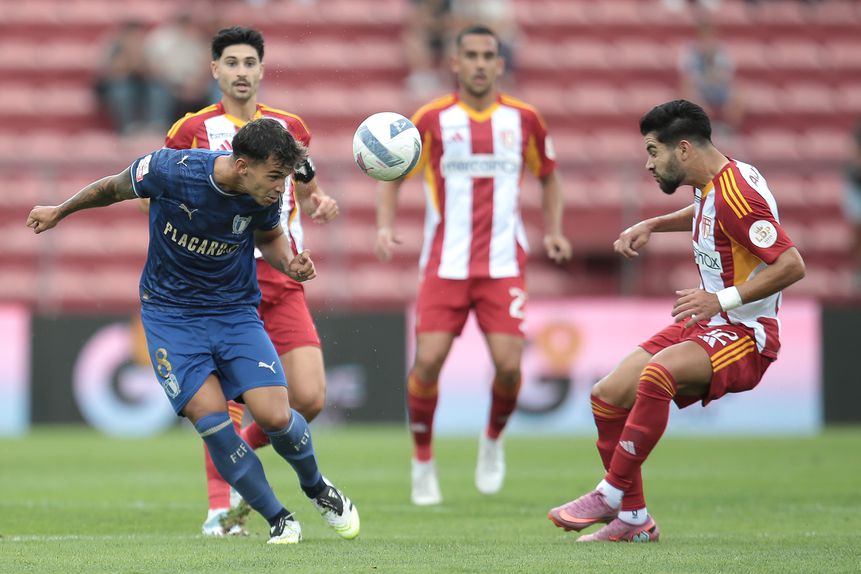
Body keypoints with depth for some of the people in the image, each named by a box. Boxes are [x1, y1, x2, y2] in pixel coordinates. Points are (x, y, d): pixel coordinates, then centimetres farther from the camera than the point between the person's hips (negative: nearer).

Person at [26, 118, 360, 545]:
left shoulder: (266, 195, -12)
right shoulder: (171, 170, -22)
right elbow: (115, 188, -1)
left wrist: (289, 264, -10)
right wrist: (60, 212, 14)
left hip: (235, 310, 2)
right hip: (170, 313, -2)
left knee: (275, 417, -14)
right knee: (211, 418, -18)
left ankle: (316, 488, 18)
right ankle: (278, 519, -2)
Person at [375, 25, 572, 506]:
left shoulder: (523, 119, 4)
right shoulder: (432, 119, 0)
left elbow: (548, 175, 19)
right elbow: (394, 175, 10)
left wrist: (554, 231, 6)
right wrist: (385, 227, -6)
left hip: (503, 263, 1)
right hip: (445, 263, -1)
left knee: (509, 364, -11)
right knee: (429, 360, -12)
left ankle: (494, 440, 20)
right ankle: (423, 462, 9)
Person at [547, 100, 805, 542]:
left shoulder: (735, 195, -22)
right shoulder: (711, 182, 7)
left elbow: (792, 265, -26)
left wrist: (722, 299, -29)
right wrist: (652, 225, 19)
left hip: (745, 337, -10)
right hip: (706, 324, 10)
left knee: (656, 373, -36)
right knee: (608, 397, 2)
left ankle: (612, 495, -25)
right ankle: (633, 520, 12)